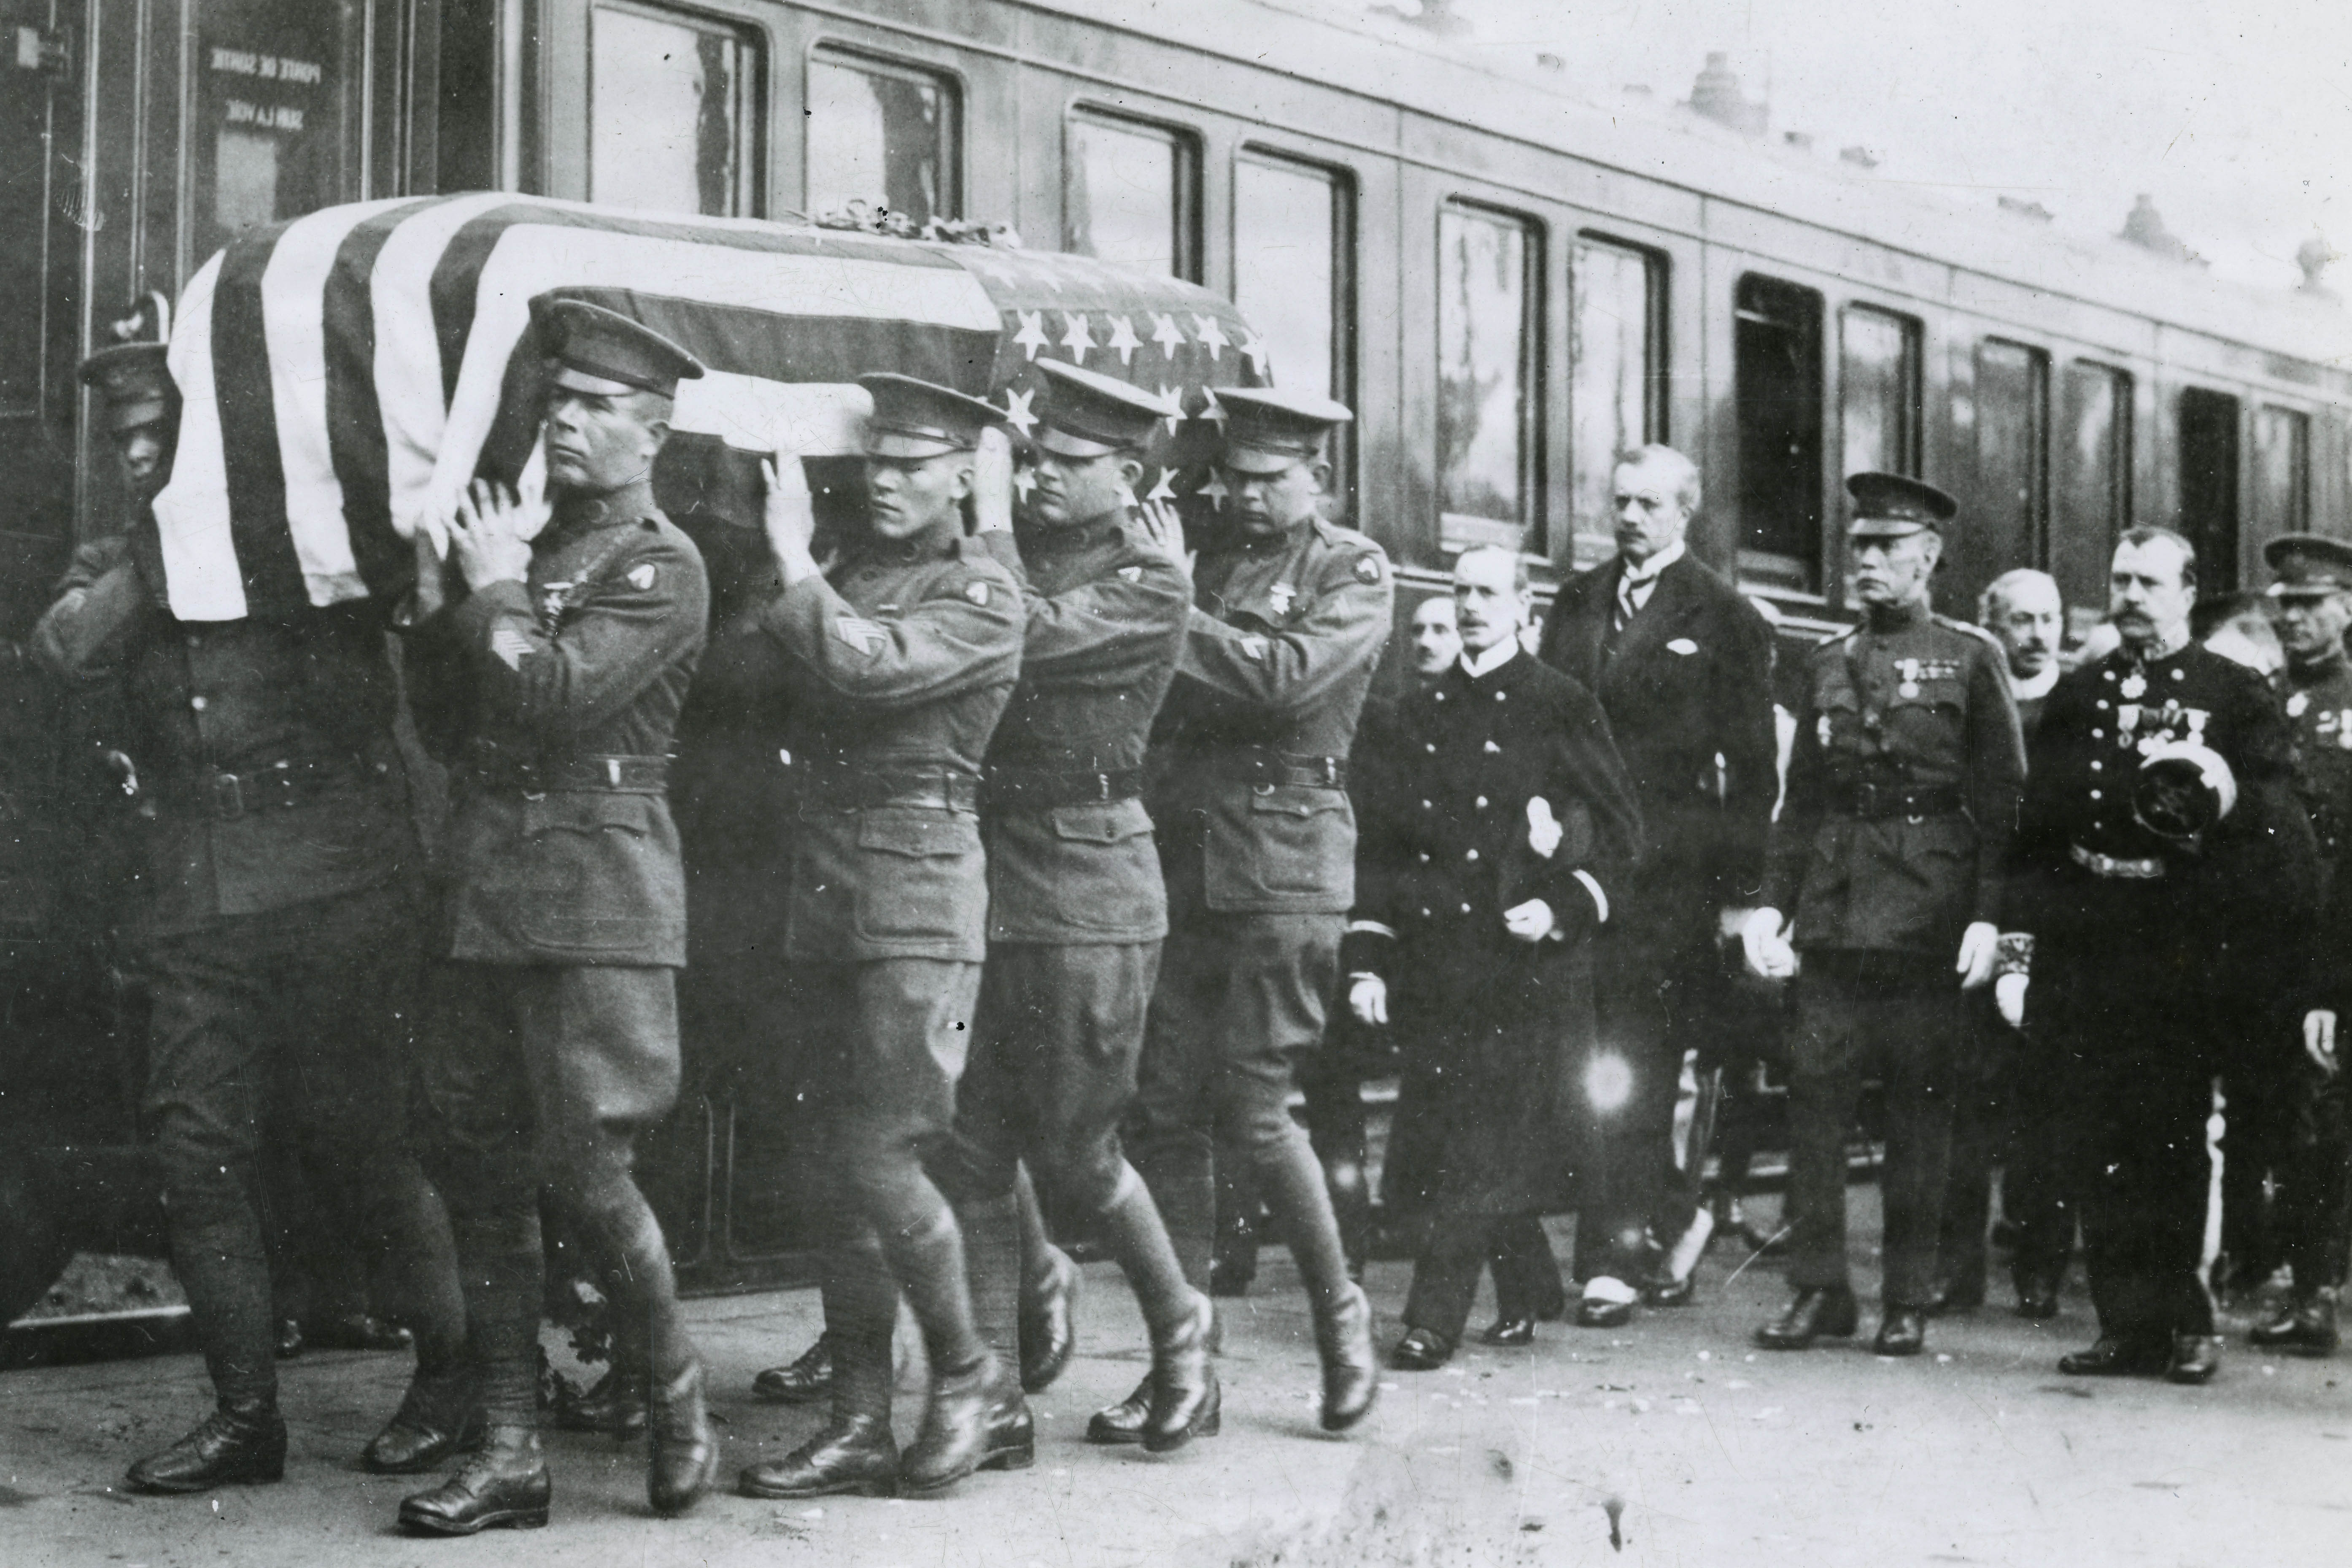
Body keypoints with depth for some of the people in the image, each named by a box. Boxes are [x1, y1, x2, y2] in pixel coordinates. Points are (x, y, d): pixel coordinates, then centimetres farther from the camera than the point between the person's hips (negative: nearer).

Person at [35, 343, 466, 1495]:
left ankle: (452, 1371, 15)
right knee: (199, 1150, 1)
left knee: (353, 1138, -2)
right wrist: (159, 552, -7)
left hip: (334, 887, -4)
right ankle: (245, 1415, 11)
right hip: (194, 909, 4)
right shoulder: (118, 565, 16)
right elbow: (65, 650, -2)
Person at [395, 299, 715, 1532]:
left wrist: (496, 590, -5)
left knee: (584, 1166, -9)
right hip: (485, 896, 7)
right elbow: (445, 728, 15)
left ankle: (676, 1394, 15)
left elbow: (552, 698, -18)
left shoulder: (663, 568, -5)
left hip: (599, 895, -7)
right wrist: (436, 600, 2)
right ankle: (509, 1450, 12)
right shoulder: (523, 543, 16)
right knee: (479, 1172, 5)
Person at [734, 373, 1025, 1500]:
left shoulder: (982, 598, -5)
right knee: (846, 1174, 8)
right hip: (825, 893, 7)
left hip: (919, 897, -7)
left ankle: (973, 1379, 9)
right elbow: (788, 696, 10)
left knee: (876, 1161, -10)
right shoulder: (851, 573, 15)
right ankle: (860, 1424, 13)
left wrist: (793, 561, -12)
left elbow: (867, 666, -21)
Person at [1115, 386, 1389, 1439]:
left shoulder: (1354, 572, 3)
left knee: (1252, 1110, -6)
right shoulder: (1204, 558, 16)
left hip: (1285, 868, -5)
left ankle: (1342, 1317, 16)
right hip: (1180, 861, 5)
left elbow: (1289, 677, -15)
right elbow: (1156, 692, 10)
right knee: (1166, 1111, 2)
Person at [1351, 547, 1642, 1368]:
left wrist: (1563, 907, -11)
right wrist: (1369, 959, 6)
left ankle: (1434, 1320, -6)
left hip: (1527, 968, -4)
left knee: (1487, 1150, -8)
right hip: (1437, 966, 4)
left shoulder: (1563, 708, 2)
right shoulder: (1419, 712, 13)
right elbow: (1382, 840, 13)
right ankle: (1526, 1294, 25)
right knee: (1469, 1138, 8)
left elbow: (1622, 831, 3)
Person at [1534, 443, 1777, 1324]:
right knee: (1607, 1068, 6)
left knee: (1632, 1067, -7)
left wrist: (1741, 890, -5)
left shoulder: (1724, 620, 2)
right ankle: (1675, 1214, 26)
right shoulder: (1577, 604, 15)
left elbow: (1752, 770, 0)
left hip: (1669, 877, -4)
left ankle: (1614, 1264, -3)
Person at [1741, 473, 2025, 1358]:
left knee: (1919, 1109, 2)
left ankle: (1909, 1301, 10)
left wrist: (1988, 917, -11)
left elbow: (2002, 798, -2)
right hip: (1833, 911, 4)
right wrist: (1772, 903, 5)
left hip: (1928, 913, -4)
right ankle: (1819, 1288, 8)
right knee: (1814, 1095, -1)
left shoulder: (1970, 659, 2)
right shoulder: (1828, 665, 15)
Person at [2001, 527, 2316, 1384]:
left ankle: (2182, 1322, 10)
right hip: (2083, 947, 3)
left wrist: (2232, 797, -22)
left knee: (2172, 1135, -1)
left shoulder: (2237, 694, 5)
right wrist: (2023, 936, 7)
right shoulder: (2076, 694, 15)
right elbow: (2035, 822, 13)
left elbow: (2282, 821, -1)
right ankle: (2128, 1321, 11)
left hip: (2182, 950, -3)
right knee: (2100, 1137, 4)